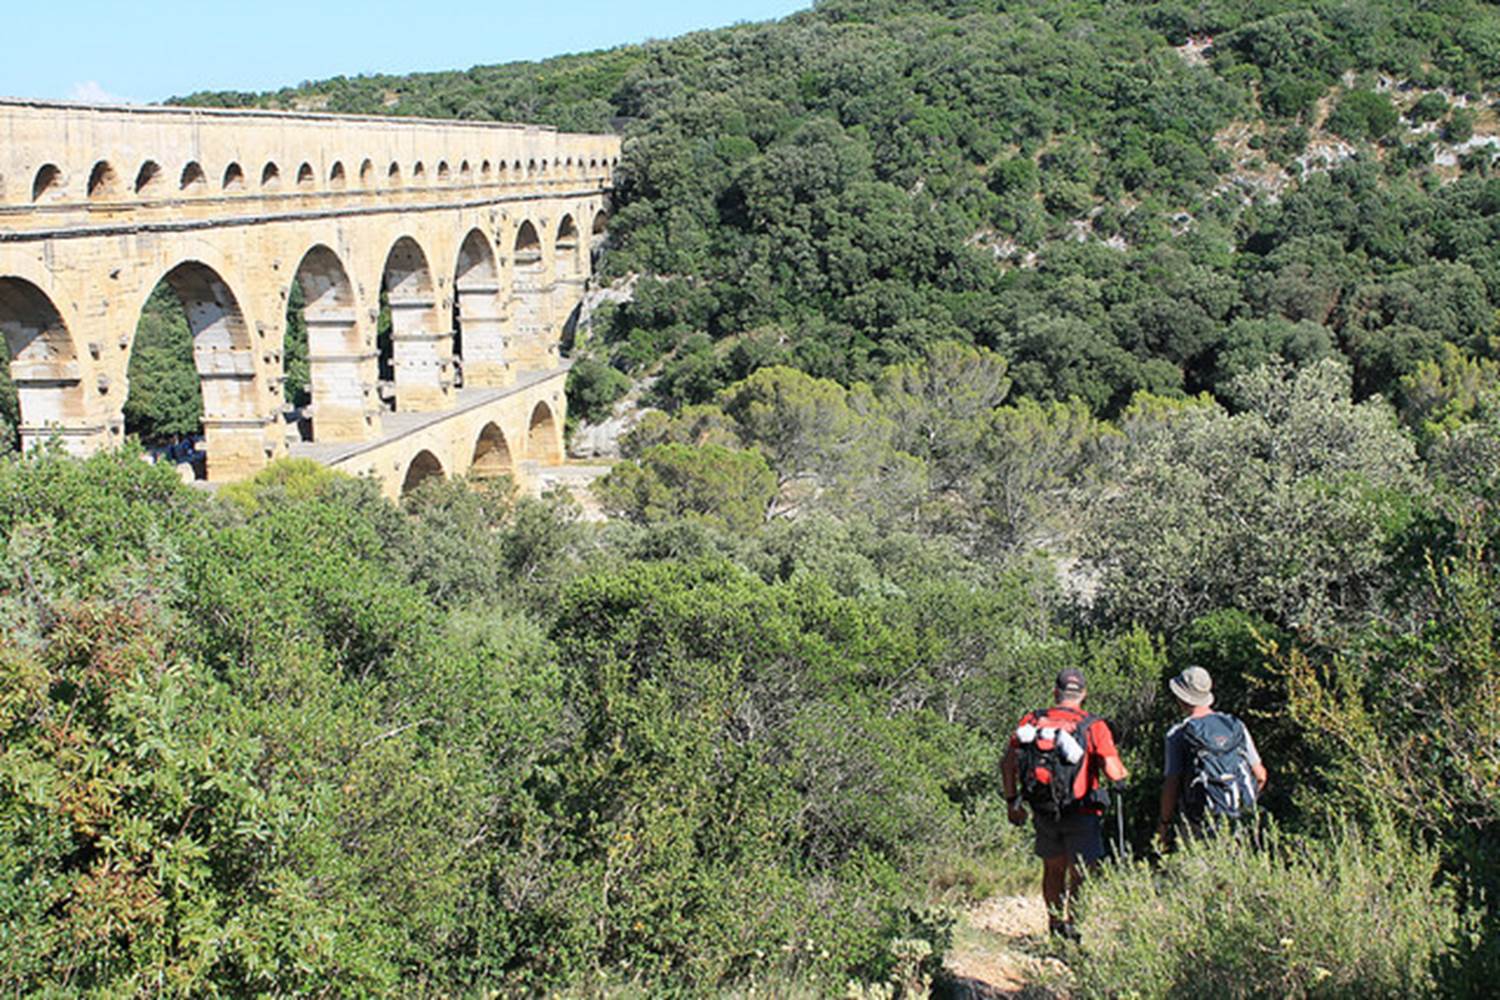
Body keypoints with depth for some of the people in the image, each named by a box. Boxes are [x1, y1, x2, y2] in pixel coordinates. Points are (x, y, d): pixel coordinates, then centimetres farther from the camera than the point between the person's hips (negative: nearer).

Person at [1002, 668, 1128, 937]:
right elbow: (1113, 772, -18)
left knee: (1053, 869, 19)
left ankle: (1055, 924, 29)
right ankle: (1075, 924, -3)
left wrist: (1012, 801, 9)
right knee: (1081, 873, 4)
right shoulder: (1094, 727, -10)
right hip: (1080, 813, -4)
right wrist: (1123, 773, 6)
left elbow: (1008, 763, -1)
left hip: (1043, 811, 4)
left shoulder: (1032, 721, 0)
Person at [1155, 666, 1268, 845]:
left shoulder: (1178, 735, -8)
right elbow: (1260, 775, 11)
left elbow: (1171, 785, -9)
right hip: (1242, 820, 4)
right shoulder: (1236, 726, 7)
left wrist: (1163, 823, 4)